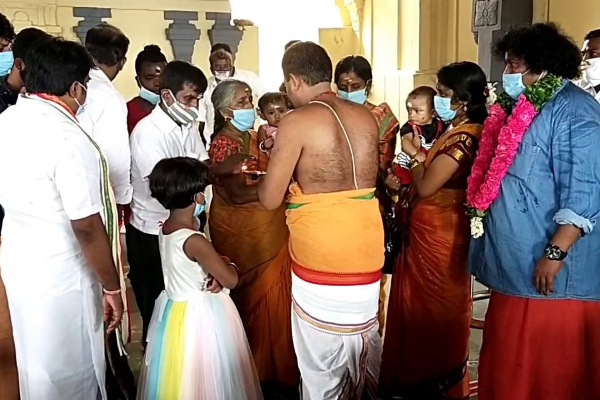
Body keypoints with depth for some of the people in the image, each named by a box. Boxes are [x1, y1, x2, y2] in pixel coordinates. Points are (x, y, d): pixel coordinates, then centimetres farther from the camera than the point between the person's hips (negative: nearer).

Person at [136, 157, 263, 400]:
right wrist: (229, 266, 0)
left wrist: (216, 271, -9)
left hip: (174, 311, 8)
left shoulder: (166, 229, -3)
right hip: (200, 316, -8)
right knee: (205, 380, 10)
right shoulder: (194, 241, -28)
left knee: (180, 379, 23)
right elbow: (231, 279, -20)